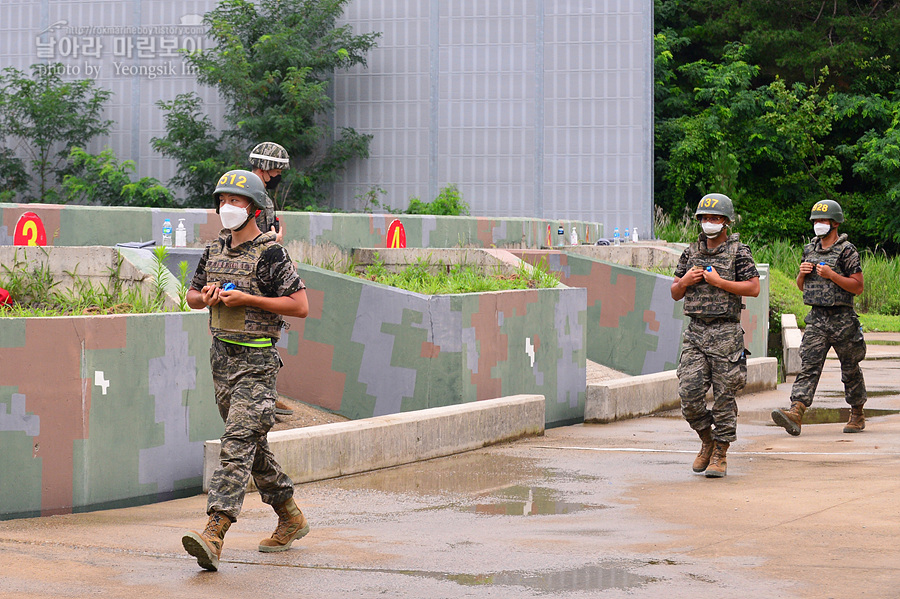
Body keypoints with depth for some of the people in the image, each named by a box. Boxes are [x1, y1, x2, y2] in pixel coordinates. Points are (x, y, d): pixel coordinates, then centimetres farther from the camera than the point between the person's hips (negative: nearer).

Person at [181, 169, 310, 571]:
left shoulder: (270, 254, -10)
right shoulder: (215, 251, 12)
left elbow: (300, 306, -13)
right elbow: (191, 296, 23)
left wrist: (247, 298, -17)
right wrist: (206, 295, -1)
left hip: (256, 360, -8)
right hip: (222, 356, 8)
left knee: (238, 443, -16)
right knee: (252, 445, 16)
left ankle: (214, 535, -26)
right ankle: (290, 517, 30)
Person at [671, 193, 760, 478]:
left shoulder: (738, 251, -1)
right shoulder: (691, 252, 13)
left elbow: (754, 288, -8)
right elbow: (675, 293, 19)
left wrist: (718, 282, -13)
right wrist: (685, 281, -3)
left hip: (725, 333, -4)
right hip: (695, 331, 4)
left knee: (724, 396, -1)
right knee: (689, 394, -4)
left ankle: (720, 454, 8)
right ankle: (707, 441, 19)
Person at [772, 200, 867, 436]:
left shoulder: (847, 251, -6)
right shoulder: (810, 250, 12)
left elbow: (858, 287, -9)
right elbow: (801, 286, 22)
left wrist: (831, 275, -18)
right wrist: (802, 273, -1)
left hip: (842, 319, -4)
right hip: (816, 319, 4)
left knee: (850, 370, 9)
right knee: (808, 366, -10)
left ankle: (857, 415, 26)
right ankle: (795, 413, -23)